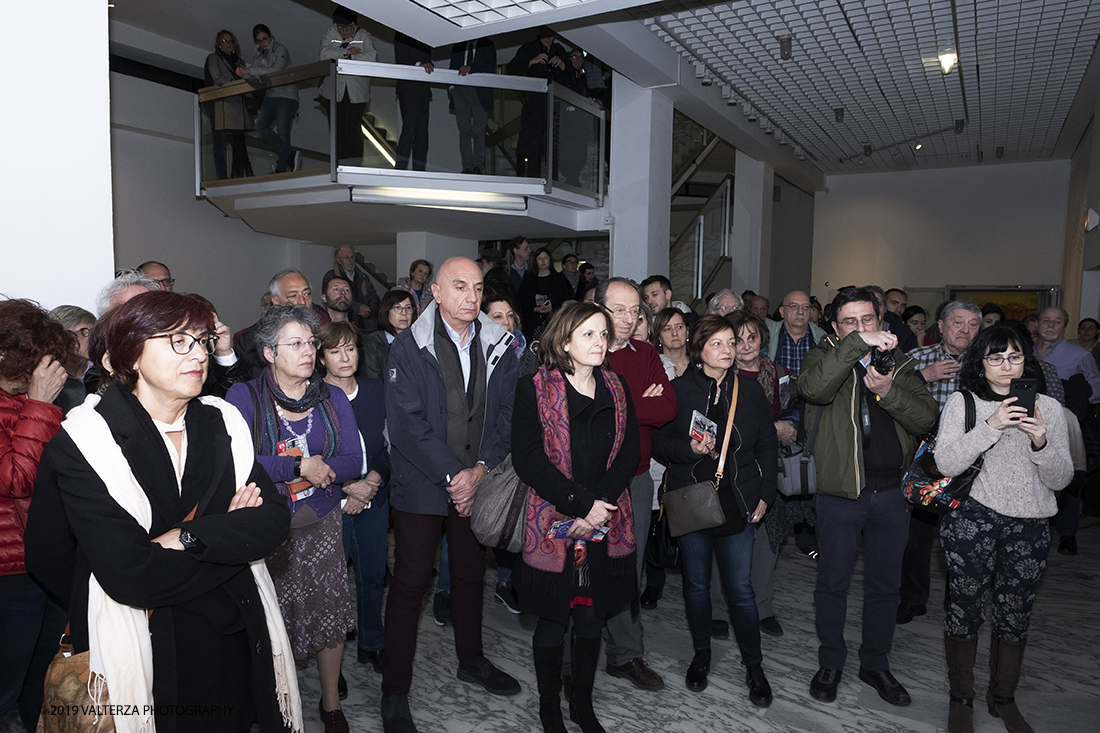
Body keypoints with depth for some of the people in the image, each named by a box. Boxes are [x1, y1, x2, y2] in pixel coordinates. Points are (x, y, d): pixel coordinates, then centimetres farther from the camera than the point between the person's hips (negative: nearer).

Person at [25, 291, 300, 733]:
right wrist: (231, 530, -15)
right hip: (144, 658, -4)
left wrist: (190, 536, -23)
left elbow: (274, 520, -9)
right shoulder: (83, 445, -15)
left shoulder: (221, 423, -1)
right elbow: (131, 577, -23)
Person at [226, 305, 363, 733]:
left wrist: (300, 469, -18)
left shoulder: (332, 399, 5)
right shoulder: (243, 397, -5)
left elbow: (353, 461, -2)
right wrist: (301, 466, -19)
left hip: (321, 523, 3)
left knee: (330, 614, 8)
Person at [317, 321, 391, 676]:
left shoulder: (375, 390, 5)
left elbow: (389, 442, 7)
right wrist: (349, 488, -13)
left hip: (375, 498, 4)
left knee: (373, 573, 12)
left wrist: (374, 479, -8)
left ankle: (372, 643, 30)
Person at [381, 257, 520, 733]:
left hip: (477, 482, 4)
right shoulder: (408, 348, -10)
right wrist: (452, 475, -18)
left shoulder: (498, 346, 2)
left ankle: (471, 660, 41)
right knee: (410, 582, 4)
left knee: (471, 574, 19)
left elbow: (506, 415, 1)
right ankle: (395, 693, 19)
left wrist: (481, 470, -11)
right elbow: (408, 423, -15)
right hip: (421, 486, -4)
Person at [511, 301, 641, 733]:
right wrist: (582, 504, -18)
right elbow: (527, 458, -14)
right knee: (553, 622, 9)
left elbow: (628, 454, 3)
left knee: (591, 619, 14)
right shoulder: (535, 389, -7)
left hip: (606, 524, 4)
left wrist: (600, 505, -12)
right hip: (553, 525, -4)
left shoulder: (616, 389, 8)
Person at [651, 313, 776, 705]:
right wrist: (689, 448, -19)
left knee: (740, 588, 2)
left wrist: (765, 494, 2)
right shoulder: (679, 390, -2)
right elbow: (660, 441, 0)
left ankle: (753, 666, 21)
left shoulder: (750, 391, 3)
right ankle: (701, 654, 33)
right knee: (696, 582, 13)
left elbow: (768, 446, 8)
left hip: (738, 502, 0)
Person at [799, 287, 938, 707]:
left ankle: (875, 664, 34)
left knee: (885, 585, 15)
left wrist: (889, 391, -19)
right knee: (833, 582, 10)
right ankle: (830, 663, 30)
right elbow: (813, 388, -28)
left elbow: (926, 419, -4)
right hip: (839, 494, -3)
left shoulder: (900, 363, 7)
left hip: (891, 493, 3)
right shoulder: (826, 357, -3)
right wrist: (856, 343, -30)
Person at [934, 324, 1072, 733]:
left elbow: (1060, 480, 3)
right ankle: (961, 698, 23)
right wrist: (990, 426, -20)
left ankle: (1003, 698, 33)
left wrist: (1041, 444, -16)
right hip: (972, 520, -2)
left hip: (1029, 526, 3)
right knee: (966, 607, 4)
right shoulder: (963, 403, 0)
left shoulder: (1048, 409, 6)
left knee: (1015, 615, 11)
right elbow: (946, 464, -11)